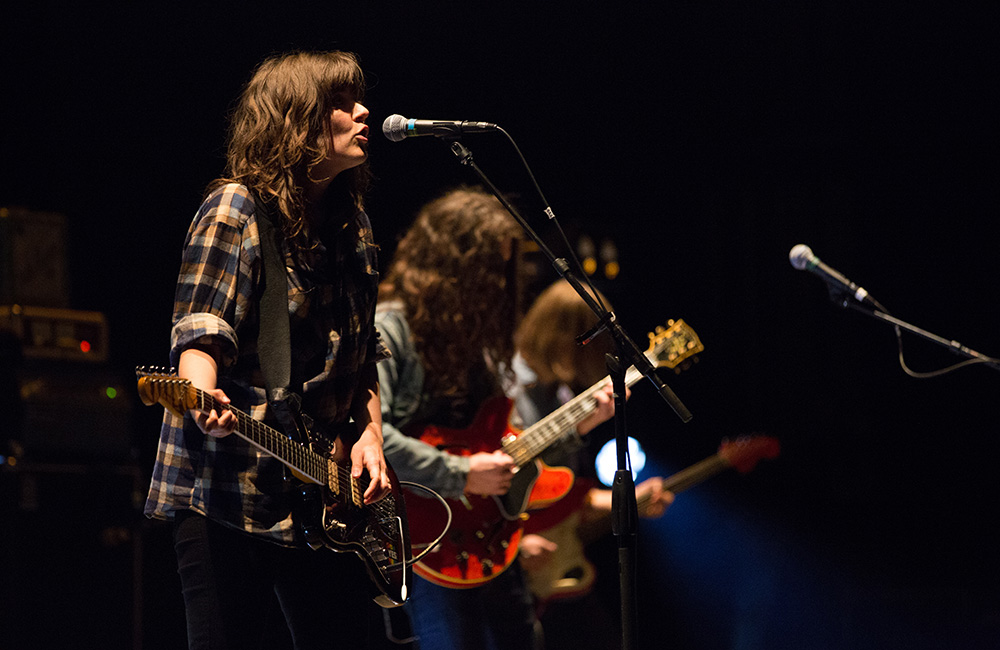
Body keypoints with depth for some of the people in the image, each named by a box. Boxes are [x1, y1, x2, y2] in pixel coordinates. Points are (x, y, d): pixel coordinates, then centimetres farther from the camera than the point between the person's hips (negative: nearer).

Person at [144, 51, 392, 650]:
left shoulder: (354, 226, 15)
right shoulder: (237, 209, -6)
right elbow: (200, 330, -15)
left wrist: (369, 434, 4)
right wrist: (205, 400, -35)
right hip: (231, 488, -7)